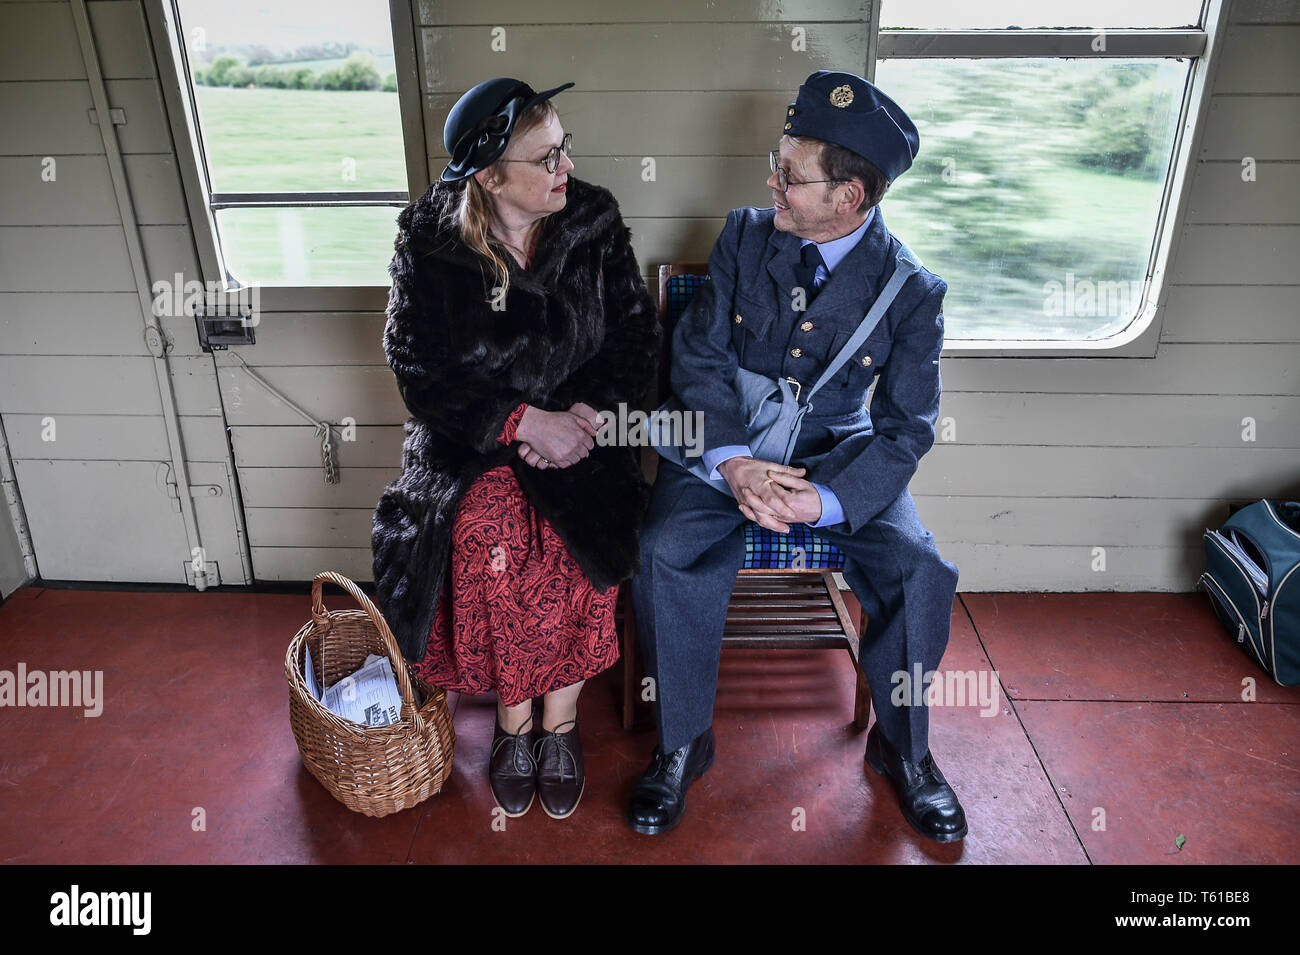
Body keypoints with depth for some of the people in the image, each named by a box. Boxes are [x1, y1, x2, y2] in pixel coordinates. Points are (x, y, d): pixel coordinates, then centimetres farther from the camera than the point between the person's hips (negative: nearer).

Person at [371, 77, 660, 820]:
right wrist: (525, 421, -19)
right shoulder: (430, 240, -5)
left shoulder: (594, 221, -1)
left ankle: (560, 719, -4)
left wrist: (589, 412, -15)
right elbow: (421, 370, -7)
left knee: (579, 531, -29)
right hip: (471, 437, 0)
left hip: (578, 426, 1)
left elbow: (638, 338, 3)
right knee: (489, 533, -30)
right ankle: (514, 719, -4)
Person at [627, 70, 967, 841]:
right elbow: (699, 357, -5)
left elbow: (907, 428, -10)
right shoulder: (745, 237, -4)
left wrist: (824, 500, -27)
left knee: (922, 572, -21)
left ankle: (902, 746, 8)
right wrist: (735, 463, -22)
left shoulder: (912, 291, -10)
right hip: (726, 442, 1)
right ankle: (684, 743, -1)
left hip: (838, 451, 0)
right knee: (668, 555, -25)